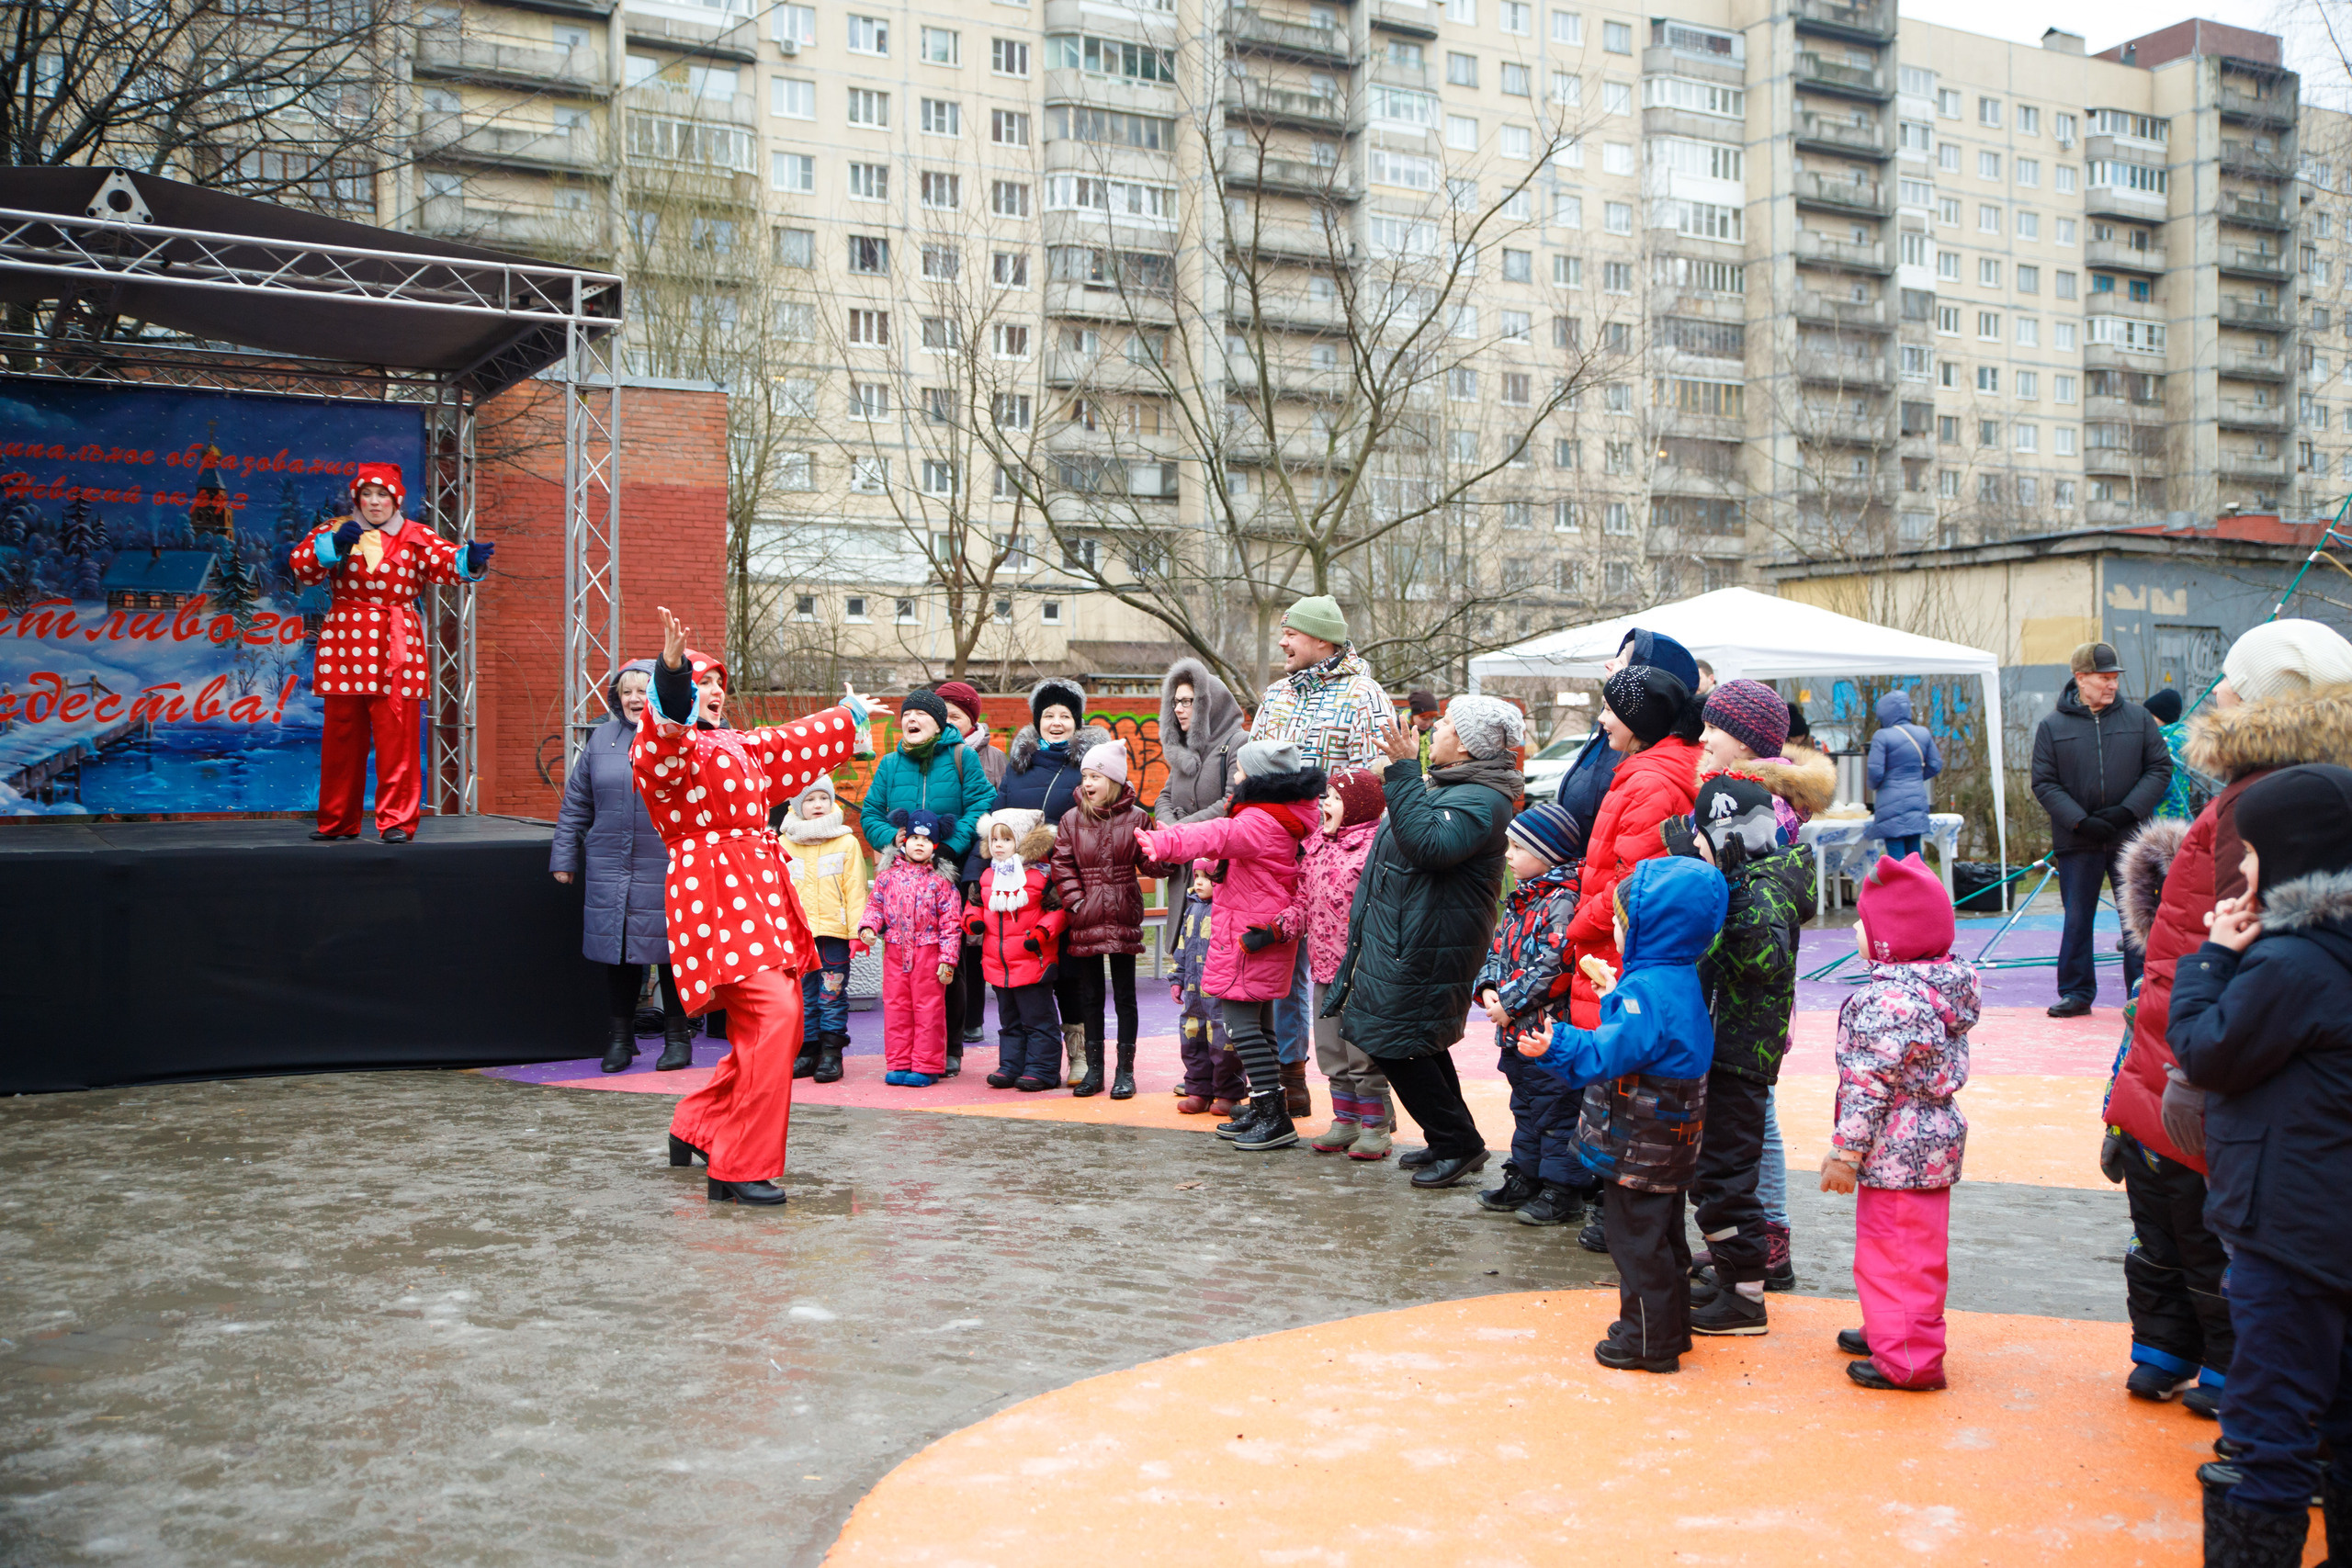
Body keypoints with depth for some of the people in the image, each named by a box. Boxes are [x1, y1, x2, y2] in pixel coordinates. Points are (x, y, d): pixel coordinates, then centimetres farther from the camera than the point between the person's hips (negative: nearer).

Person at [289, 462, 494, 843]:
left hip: (397, 650, -2)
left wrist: (471, 560, -32)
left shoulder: (415, 538, 6)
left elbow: (447, 563, -10)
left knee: (397, 736, -7)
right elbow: (300, 567, -2)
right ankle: (337, 821, 19)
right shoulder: (333, 532, 11)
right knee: (341, 736, 8)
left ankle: (397, 821, -2)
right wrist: (334, 545, -19)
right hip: (345, 647, 2)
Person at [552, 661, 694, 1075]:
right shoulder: (602, 739, 10)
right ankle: (621, 1036, 20)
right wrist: (564, 855, 12)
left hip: (667, 870, -3)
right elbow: (575, 803, 15)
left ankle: (677, 1036, 16)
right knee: (617, 950, 7)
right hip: (609, 869, 3)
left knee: (670, 951, 3)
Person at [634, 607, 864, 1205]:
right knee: (773, 1017, -21)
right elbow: (668, 739, -29)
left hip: (763, 896, 10)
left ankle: (697, 1128, 29)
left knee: (778, 1030, 10)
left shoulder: (742, 747, 23)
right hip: (717, 896, -10)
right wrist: (671, 670, -47)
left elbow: (794, 741, 42)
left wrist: (848, 714, 56)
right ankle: (741, 1169, -15)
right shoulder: (666, 746, -4)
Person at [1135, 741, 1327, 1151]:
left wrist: (1164, 844, -52)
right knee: (1259, 1022, 17)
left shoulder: (1258, 822, -18)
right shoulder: (1291, 818, 13)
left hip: (1249, 938, -11)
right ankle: (1263, 1110, 25)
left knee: (1240, 1021, -10)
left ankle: (1275, 1117, -11)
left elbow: (1217, 836, -36)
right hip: (1270, 933, 11)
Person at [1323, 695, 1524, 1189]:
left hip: (1423, 952, -11)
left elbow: (1430, 845, -35)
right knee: (1417, 1045, 17)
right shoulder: (1446, 783, 15)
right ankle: (1449, 1143, 28)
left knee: (1397, 1046, -6)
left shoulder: (1481, 799, -19)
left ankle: (1459, 1144, 5)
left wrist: (1404, 773, -32)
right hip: (1402, 940, 11)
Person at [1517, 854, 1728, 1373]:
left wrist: (1559, 1047, -46)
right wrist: (1616, 993, 34)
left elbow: (1609, 1052, -34)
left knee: (1637, 1239, 2)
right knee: (1663, 1236, 20)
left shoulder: (1646, 993, -26)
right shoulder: (1679, 980, 6)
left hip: (1640, 1149, -10)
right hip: (1669, 1148, 10)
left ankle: (1649, 1342, 12)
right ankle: (1669, 1328, 33)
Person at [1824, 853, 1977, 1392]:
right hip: (1933, 1139, 10)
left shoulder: (1891, 1000, -25)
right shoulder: (1941, 984, 7)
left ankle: (1907, 1360, 9)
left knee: (1894, 1251, 1)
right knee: (1913, 1248, 22)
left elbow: (1869, 1085, -24)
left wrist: (1846, 1150, -17)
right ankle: (1892, 1332, 36)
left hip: (1897, 1149, -10)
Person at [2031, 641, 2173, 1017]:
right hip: (2077, 843, 0)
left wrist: (2128, 810, -9)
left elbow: (2160, 768, 4)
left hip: (2131, 837, 0)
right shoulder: (2052, 727, 1)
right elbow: (2044, 784, -1)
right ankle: (2076, 992, 17)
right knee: (2077, 919, 7)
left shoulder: (2138, 718, 5)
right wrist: (2081, 821, -13)